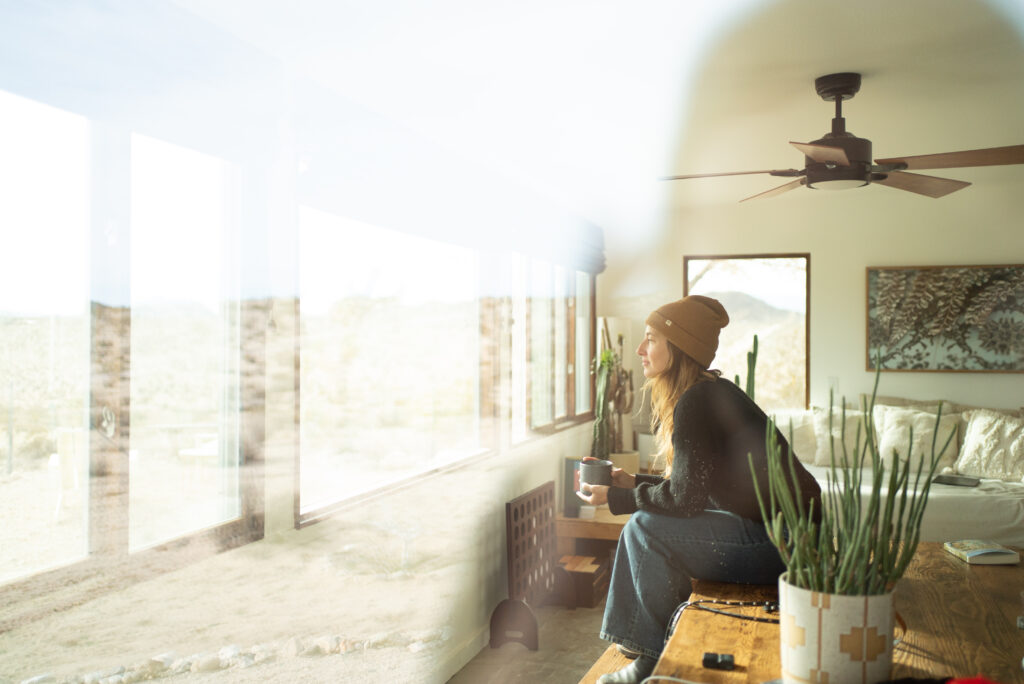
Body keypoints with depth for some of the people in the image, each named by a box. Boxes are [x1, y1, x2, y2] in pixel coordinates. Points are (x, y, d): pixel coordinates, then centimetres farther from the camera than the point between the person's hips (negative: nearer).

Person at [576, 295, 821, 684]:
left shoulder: (697, 403, -19)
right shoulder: (711, 392, 11)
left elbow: (684, 499, -17)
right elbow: (692, 486, 15)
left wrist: (614, 498, -6)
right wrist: (633, 483, 14)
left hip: (781, 542, -10)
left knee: (645, 529, -12)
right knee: (648, 525, 12)